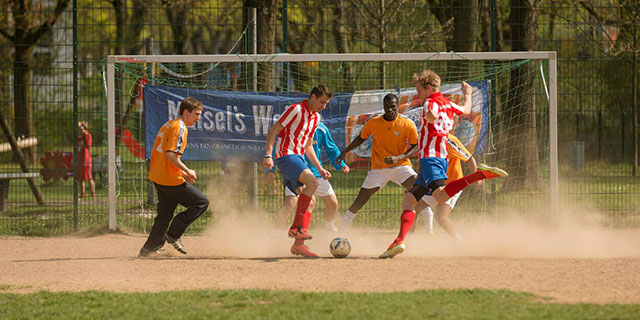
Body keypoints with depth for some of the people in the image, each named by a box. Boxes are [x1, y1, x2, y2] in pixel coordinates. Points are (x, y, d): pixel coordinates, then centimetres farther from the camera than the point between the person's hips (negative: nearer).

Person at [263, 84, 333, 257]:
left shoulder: (315, 118, 18)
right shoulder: (296, 110, -9)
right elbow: (272, 131, -12)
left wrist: (320, 168, 20)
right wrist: (268, 155, -23)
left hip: (299, 158, 9)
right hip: (286, 155, -9)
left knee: (308, 200, 2)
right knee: (312, 182, -29)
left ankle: (298, 244, 4)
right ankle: (296, 227, -27)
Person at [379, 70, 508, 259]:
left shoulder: (431, 102, -4)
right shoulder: (448, 105, 21)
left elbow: (432, 115, -29)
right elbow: (466, 110, 41)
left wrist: (430, 116, -50)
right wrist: (467, 94, 59)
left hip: (430, 158, -10)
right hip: (442, 158, 10)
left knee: (440, 196, -32)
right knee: (409, 200, 8)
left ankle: (480, 174, -29)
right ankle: (399, 241, -4)